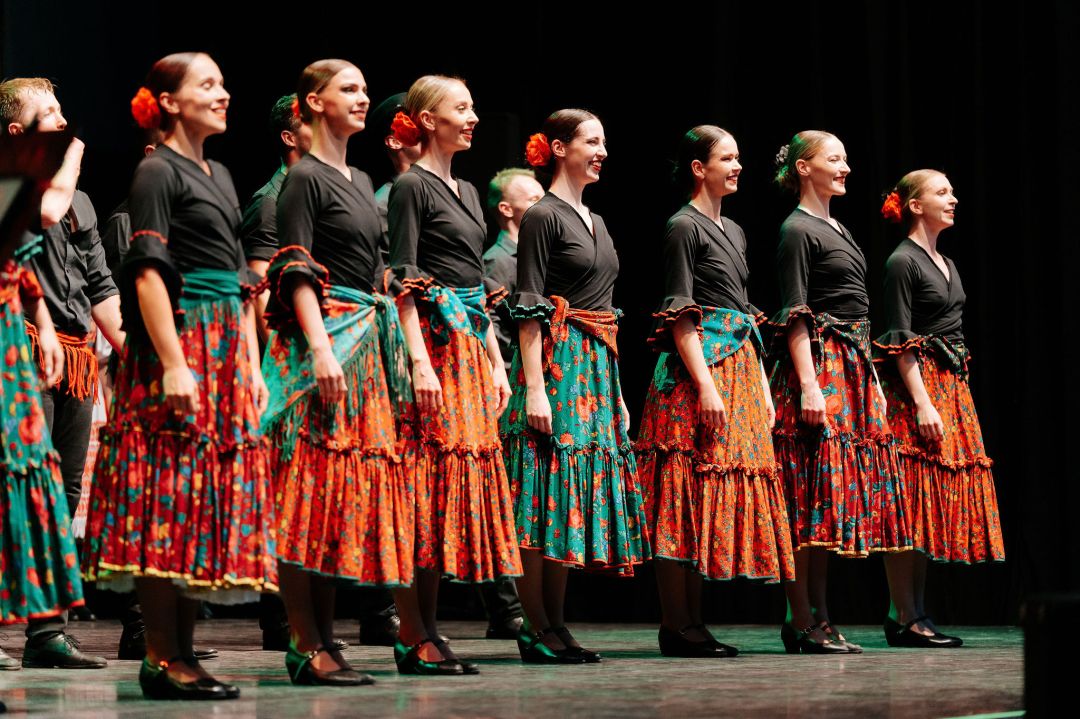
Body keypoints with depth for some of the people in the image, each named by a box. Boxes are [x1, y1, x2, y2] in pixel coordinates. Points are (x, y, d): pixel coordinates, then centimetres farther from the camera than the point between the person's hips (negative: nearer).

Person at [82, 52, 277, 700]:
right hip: (181, 344, -8)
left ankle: (183, 652, 8)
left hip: (227, 349, 9)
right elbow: (149, 273, -13)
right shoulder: (158, 172, -5)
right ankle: (162, 661, -9)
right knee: (171, 498, -9)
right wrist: (174, 366, -20)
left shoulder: (219, 175, 19)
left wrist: (252, 366, 14)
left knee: (213, 498, 6)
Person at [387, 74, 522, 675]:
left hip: (470, 346, 9)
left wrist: (496, 363, 16)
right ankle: (413, 639, -9)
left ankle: (428, 629, 9)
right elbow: (404, 280, -13)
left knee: (464, 471, 6)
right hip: (433, 340, -9)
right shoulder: (412, 187, -6)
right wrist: (420, 361, -21)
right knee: (428, 474, -10)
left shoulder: (467, 191, 19)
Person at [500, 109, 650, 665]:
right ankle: (537, 633, -7)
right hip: (557, 367, -9)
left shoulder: (595, 221, 19)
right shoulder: (543, 217, -6)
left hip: (597, 369, 9)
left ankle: (555, 626, 10)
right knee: (547, 495, -8)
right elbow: (529, 308, -12)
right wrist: (534, 388, -20)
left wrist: (614, 388, 19)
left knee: (581, 492, 7)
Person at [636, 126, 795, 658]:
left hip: (738, 369, 9)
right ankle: (677, 628, -8)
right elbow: (680, 316, -12)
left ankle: (691, 623, 9)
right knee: (687, 493, -9)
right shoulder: (684, 227, -5)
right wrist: (705, 384, -19)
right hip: (698, 370, -9)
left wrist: (763, 388, 16)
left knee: (718, 495, 6)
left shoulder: (733, 231, 20)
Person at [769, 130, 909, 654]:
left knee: (838, 495, 7)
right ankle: (802, 624, -9)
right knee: (812, 495, -10)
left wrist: (871, 381, 20)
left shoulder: (836, 229, 20)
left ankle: (818, 618, 9)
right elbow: (795, 315, -13)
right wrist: (809, 384, -20)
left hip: (852, 372, 9)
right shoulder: (798, 230, -6)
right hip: (818, 369, -9)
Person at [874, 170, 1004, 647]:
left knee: (940, 501, 7)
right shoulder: (902, 262, -8)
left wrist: (951, 397, 18)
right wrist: (922, 403, -20)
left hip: (951, 388, 9)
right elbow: (900, 341, -13)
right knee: (912, 502, -9)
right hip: (917, 387, -9)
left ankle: (913, 614, 10)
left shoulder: (946, 264, 18)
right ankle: (906, 619, -9)